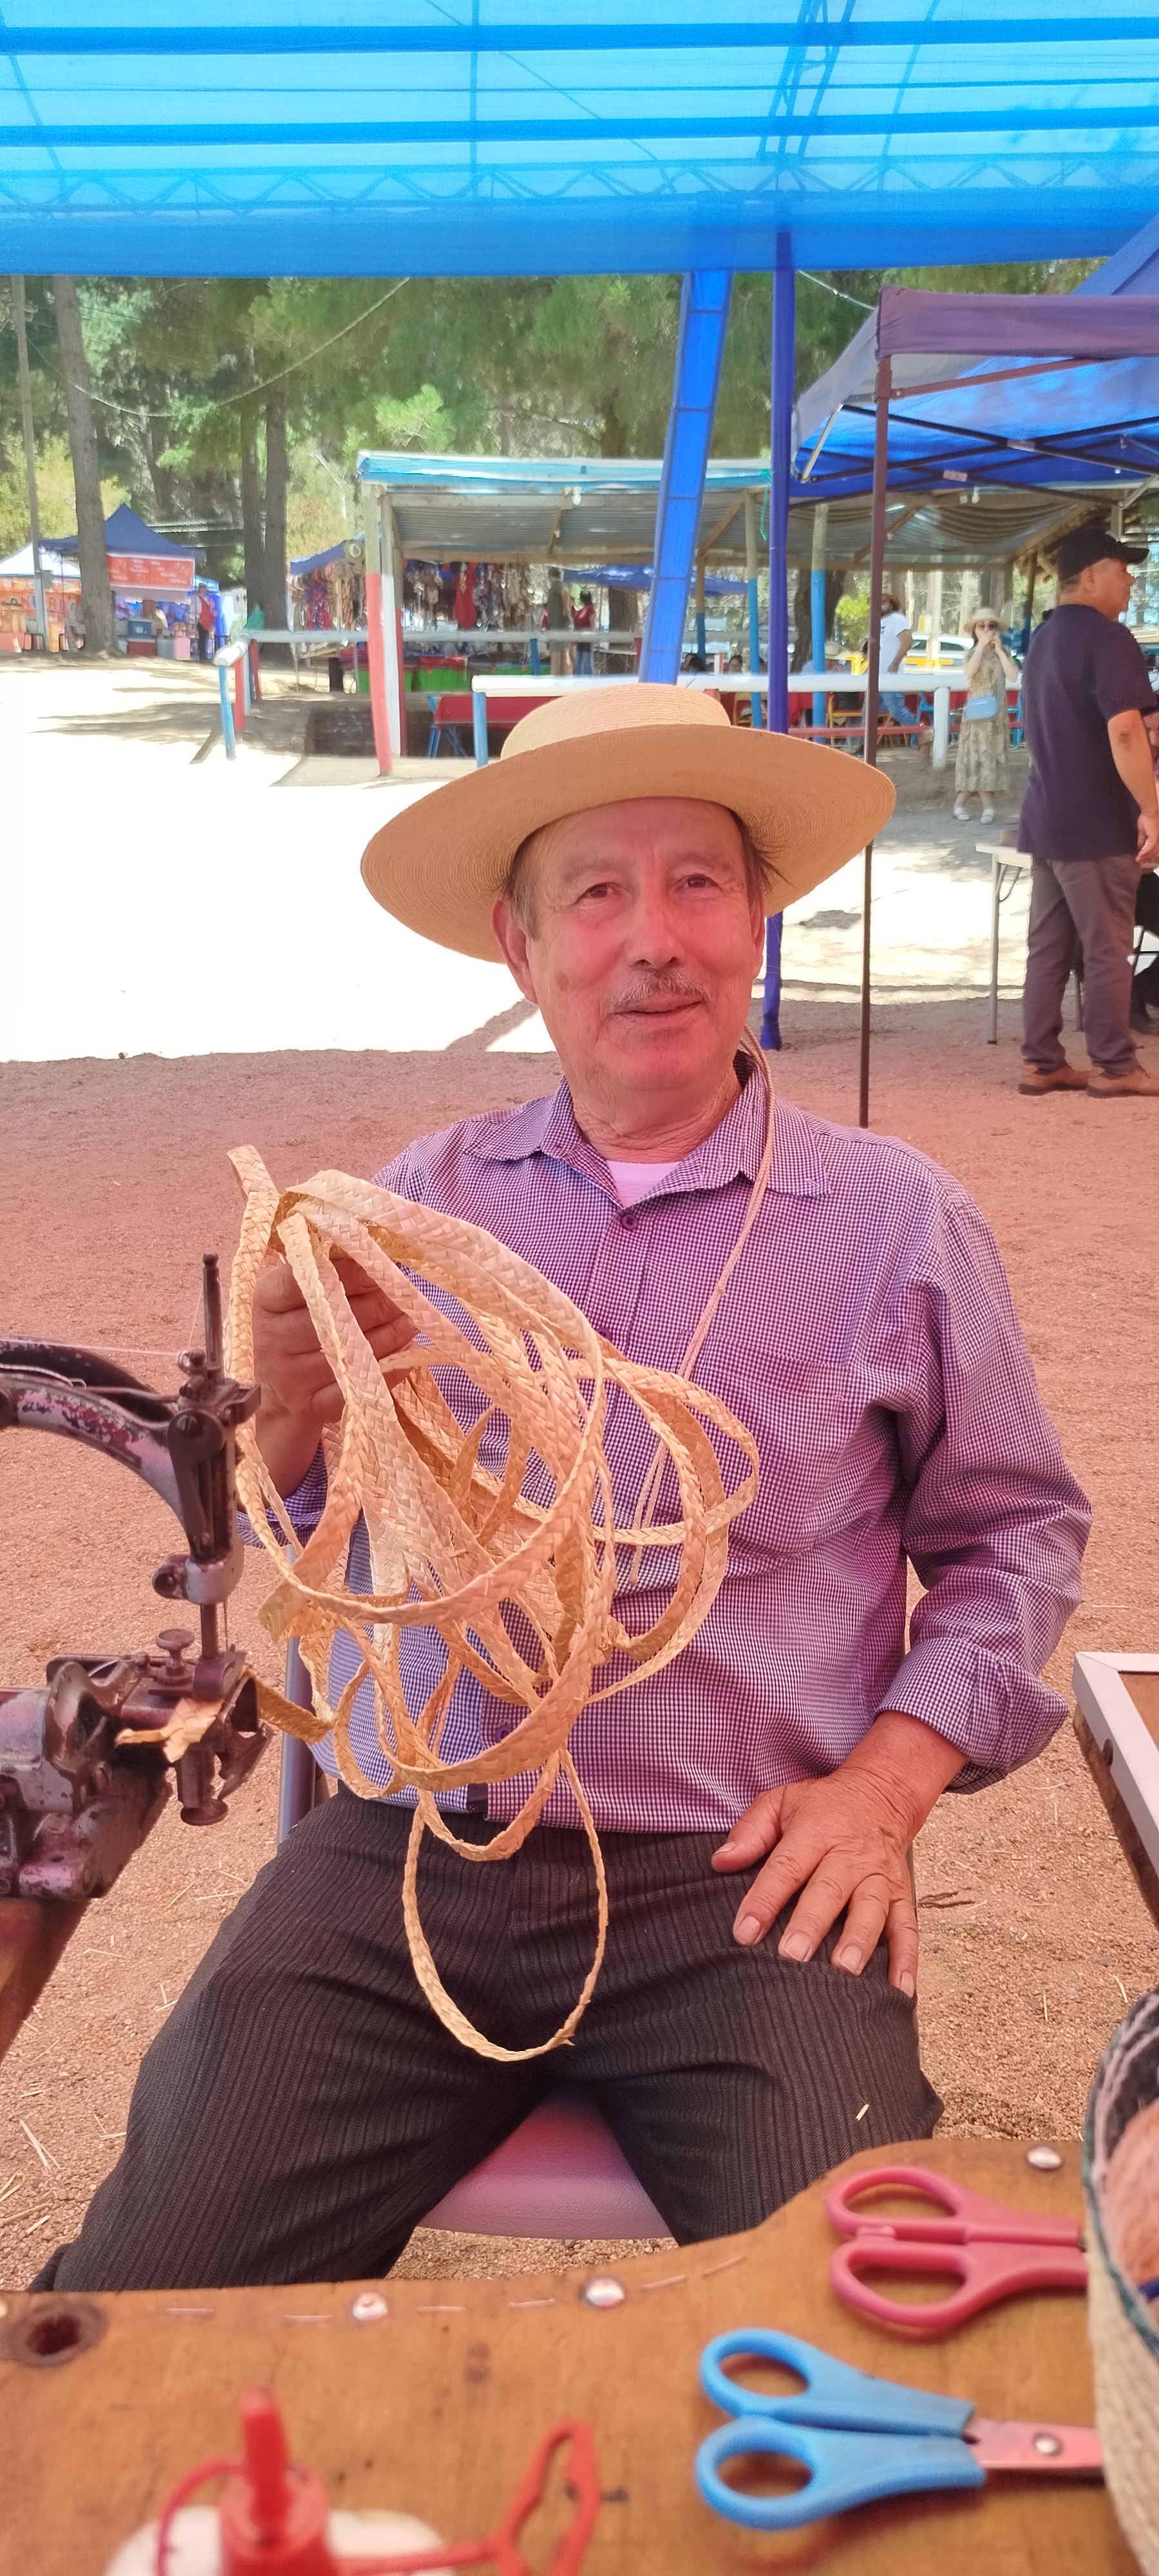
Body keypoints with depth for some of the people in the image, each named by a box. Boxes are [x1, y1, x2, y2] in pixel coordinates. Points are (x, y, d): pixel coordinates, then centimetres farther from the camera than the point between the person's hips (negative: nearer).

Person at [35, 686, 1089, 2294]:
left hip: (730, 1879, -1)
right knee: (142, 2307, -12)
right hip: (402, 1856, 2)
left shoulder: (899, 1223, 4)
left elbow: (1012, 1533, 11)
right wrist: (292, 1400, -10)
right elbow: (290, 1537, 13)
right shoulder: (426, 1198, 10)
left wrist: (889, 1781, -3)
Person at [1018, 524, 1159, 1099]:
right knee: (1108, 950, -1)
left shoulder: (1043, 641, 16)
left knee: (1048, 946, 10)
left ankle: (1042, 1062, 13)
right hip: (1096, 823, -9)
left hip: (1046, 819, 9)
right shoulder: (1107, 638, -14)